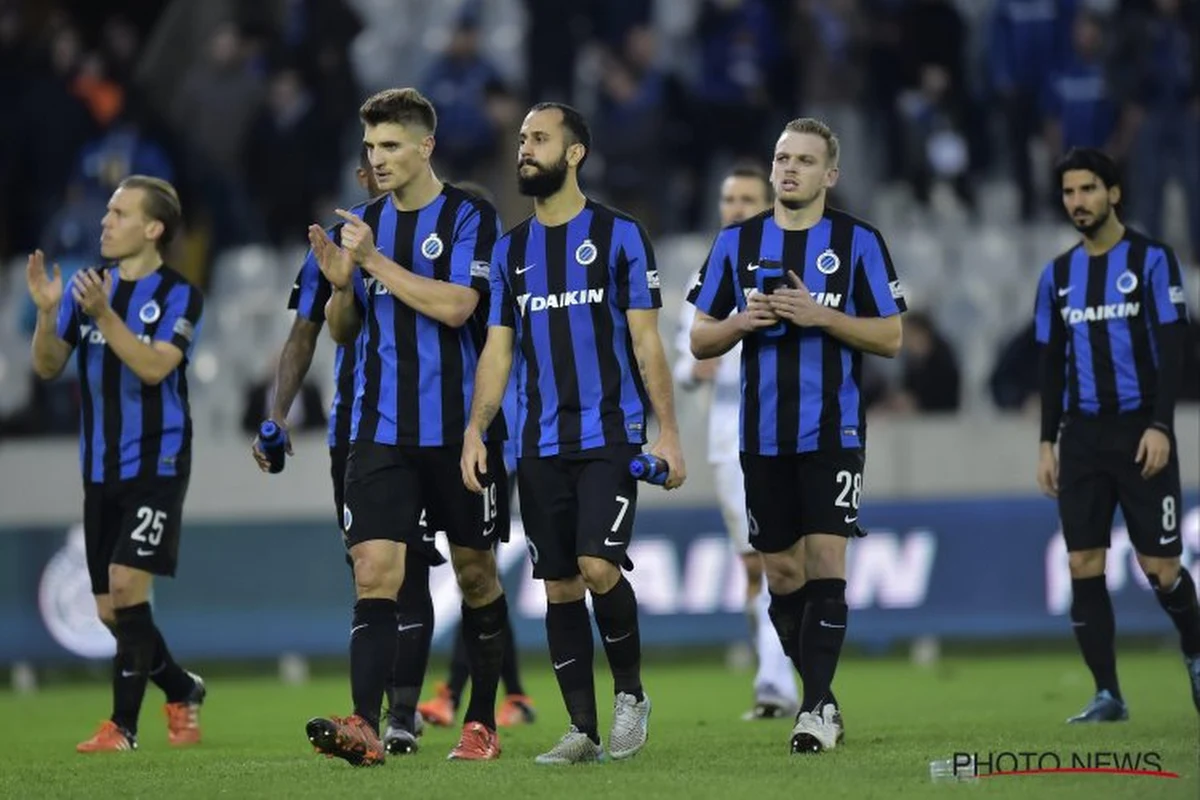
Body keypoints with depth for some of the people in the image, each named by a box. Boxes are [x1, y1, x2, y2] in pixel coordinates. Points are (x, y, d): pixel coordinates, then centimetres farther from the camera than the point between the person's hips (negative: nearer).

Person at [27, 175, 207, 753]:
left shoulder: (179, 297, -6)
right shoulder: (87, 286, 7)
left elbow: (153, 367, -20)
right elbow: (47, 367, 2)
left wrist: (103, 314, -29)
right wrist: (48, 312, -15)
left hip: (157, 463, -5)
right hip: (101, 470, 5)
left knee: (126, 583, -17)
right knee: (110, 611, 6)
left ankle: (123, 725, -9)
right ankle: (181, 690, 29)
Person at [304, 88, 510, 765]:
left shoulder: (471, 218, -6)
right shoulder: (364, 223, 11)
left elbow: (456, 305, -20)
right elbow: (344, 331, 17)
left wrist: (374, 262, -19)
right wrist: (340, 284, -4)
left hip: (461, 429, -3)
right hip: (382, 430, 3)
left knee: (477, 575, 7)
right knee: (375, 573, -11)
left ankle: (483, 723, 20)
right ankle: (366, 726, -21)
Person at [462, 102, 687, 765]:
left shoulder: (619, 236, 0)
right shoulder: (510, 249, 12)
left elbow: (646, 341, -1)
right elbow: (498, 349, 13)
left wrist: (668, 433, -7)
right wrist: (475, 431, 1)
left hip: (610, 435, -4)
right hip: (540, 445, 4)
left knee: (598, 565, -17)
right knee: (559, 587, 3)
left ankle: (630, 693, 5)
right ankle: (583, 730, 9)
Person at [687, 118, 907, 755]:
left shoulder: (858, 242, 0)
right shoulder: (736, 242, 8)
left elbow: (891, 338, -3)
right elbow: (699, 340, 9)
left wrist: (821, 316, -16)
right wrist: (742, 322, -11)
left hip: (833, 432, -3)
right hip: (763, 435, 3)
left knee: (825, 563, -12)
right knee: (782, 572, 7)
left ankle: (816, 710, -12)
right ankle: (821, 698, 21)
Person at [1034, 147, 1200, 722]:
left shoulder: (1152, 261, -3)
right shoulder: (1057, 276, 11)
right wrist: (1047, 442, 10)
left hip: (1140, 431, -4)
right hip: (1082, 436, 4)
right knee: (1083, 565, -4)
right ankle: (1107, 694, 1)